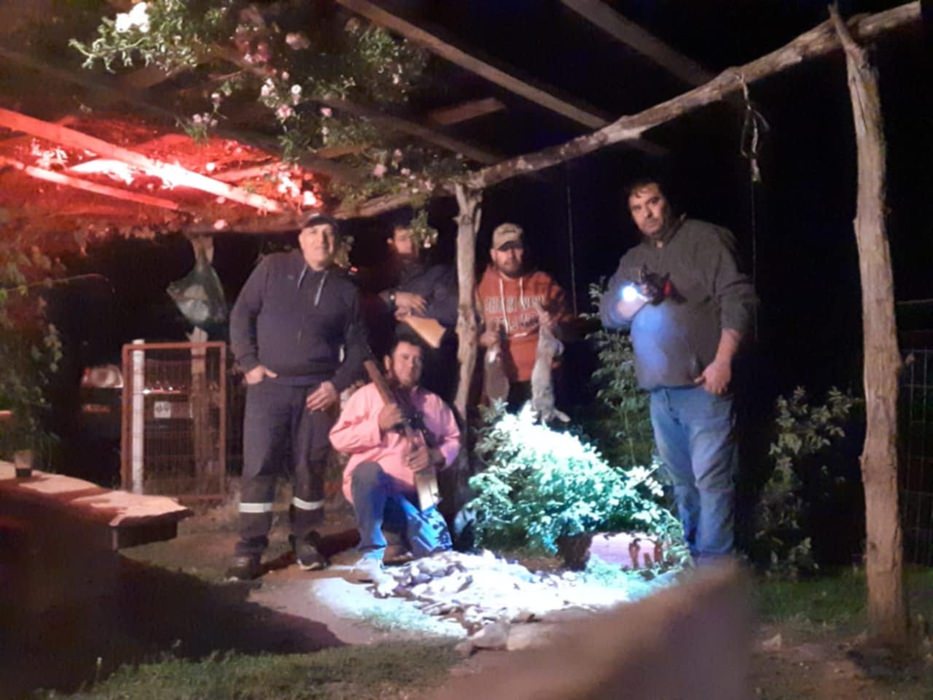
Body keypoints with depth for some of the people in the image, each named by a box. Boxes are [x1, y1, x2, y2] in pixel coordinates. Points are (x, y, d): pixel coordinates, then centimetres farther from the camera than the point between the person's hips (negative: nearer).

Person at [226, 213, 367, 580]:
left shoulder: (344, 288, 10)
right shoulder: (273, 268, 5)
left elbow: (357, 346, 12)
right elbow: (241, 314, 5)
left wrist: (338, 384, -2)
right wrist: (249, 363, -5)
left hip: (316, 391, 2)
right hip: (269, 385, -1)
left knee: (310, 468, 6)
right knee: (258, 465, -4)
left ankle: (305, 540, 21)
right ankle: (249, 547, 3)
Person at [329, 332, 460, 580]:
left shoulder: (434, 402, 15)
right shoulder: (368, 394, 1)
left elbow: (453, 440, 14)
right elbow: (338, 439, -6)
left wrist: (436, 455, -8)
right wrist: (378, 425, -18)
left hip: (415, 492, 4)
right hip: (372, 486, -4)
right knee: (369, 470, -40)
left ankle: (400, 540, 21)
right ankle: (371, 552, -27)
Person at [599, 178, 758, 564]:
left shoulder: (703, 238, -2)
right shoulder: (632, 260, 17)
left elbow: (738, 297, -10)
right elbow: (609, 313, 11)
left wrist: (723, 360, -19)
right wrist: (636, 298, -11)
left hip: (703, 383, -6)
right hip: (660, 388, 7)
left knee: (711, 477, -10)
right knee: (681, 479, 14)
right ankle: (691, 554, 23)